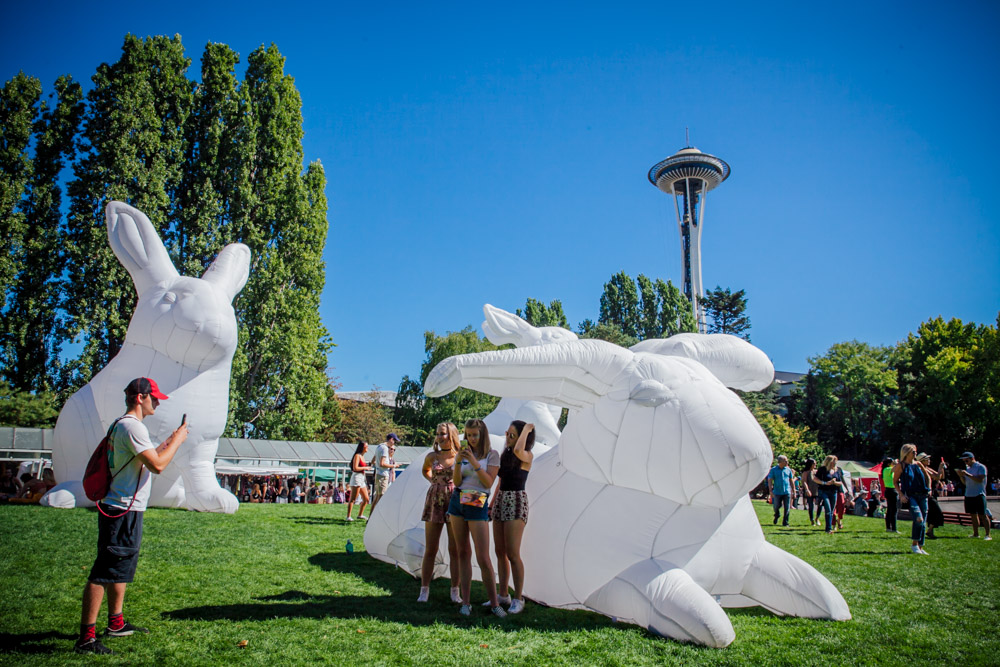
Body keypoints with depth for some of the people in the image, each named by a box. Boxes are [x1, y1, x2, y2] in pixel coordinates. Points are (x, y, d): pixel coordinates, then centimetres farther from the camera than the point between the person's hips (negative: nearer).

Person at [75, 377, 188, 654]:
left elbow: (145, 458, 25)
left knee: (122, 569, 19)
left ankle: (116, 623, 31)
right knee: (104, 573, -7)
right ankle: (86, 637, -3)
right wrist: (177, 441, -11)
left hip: (126, 510, 11)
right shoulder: (132, 426, -18)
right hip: (123, 511, -11)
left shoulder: (124, 425, 16)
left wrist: (168, 442, 18)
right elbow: (157, 465, -23)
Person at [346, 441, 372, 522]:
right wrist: (365, 468, -10)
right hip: (357, 477, -9)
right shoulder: (357, 456, -9)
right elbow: (355, 468, -17)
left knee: (366, 499, 11)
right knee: (353, 499, -8)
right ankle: (348, 516, -5)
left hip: (362, 479, 9)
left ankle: (360, 514, 23)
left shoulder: (362, 456, 19)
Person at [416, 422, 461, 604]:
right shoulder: (431, 457, 5)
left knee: (455, 550, 4)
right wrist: (434, 482, 11)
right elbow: (425, 470, 25)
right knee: (430, 550, 5)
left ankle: (455, 590, 16)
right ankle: (424, 589, 15)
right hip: (434, 503, 2)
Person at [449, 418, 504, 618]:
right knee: (463, 553, 6)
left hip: (477, 506, -4)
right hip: (457, 502, 4)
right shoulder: (465, 453, 10)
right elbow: (457, 482, 4)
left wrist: (474, 462, -18)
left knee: (483, 558, -7)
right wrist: (459, 461, -11)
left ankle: (494, 603, 3)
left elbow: (488, 482, -9)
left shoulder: (492, 455, 0)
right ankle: (465, 601, 12)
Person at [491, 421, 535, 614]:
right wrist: (491, 504, 18)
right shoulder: (504, 455, 12)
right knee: (500, 552, 11)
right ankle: (503, 594, 22)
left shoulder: (527, 456, -9)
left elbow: (518, 450, -35)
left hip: (516, 503, -8)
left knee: (512, 554, -6)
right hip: (501, 501, 8)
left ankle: (518, 598, 5)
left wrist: (527, 429, -20)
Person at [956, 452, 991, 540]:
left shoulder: (981, 467, -6)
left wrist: (968, 474, -23)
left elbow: (980, 480, -18)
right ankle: (976, 534, 15)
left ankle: (988, 535, -3)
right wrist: (961, 475, 0)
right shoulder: (967, 468, 15)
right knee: (973, 515, 10)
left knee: (982, 515, -6)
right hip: (969, 495, 7)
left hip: (979, 495, -7)